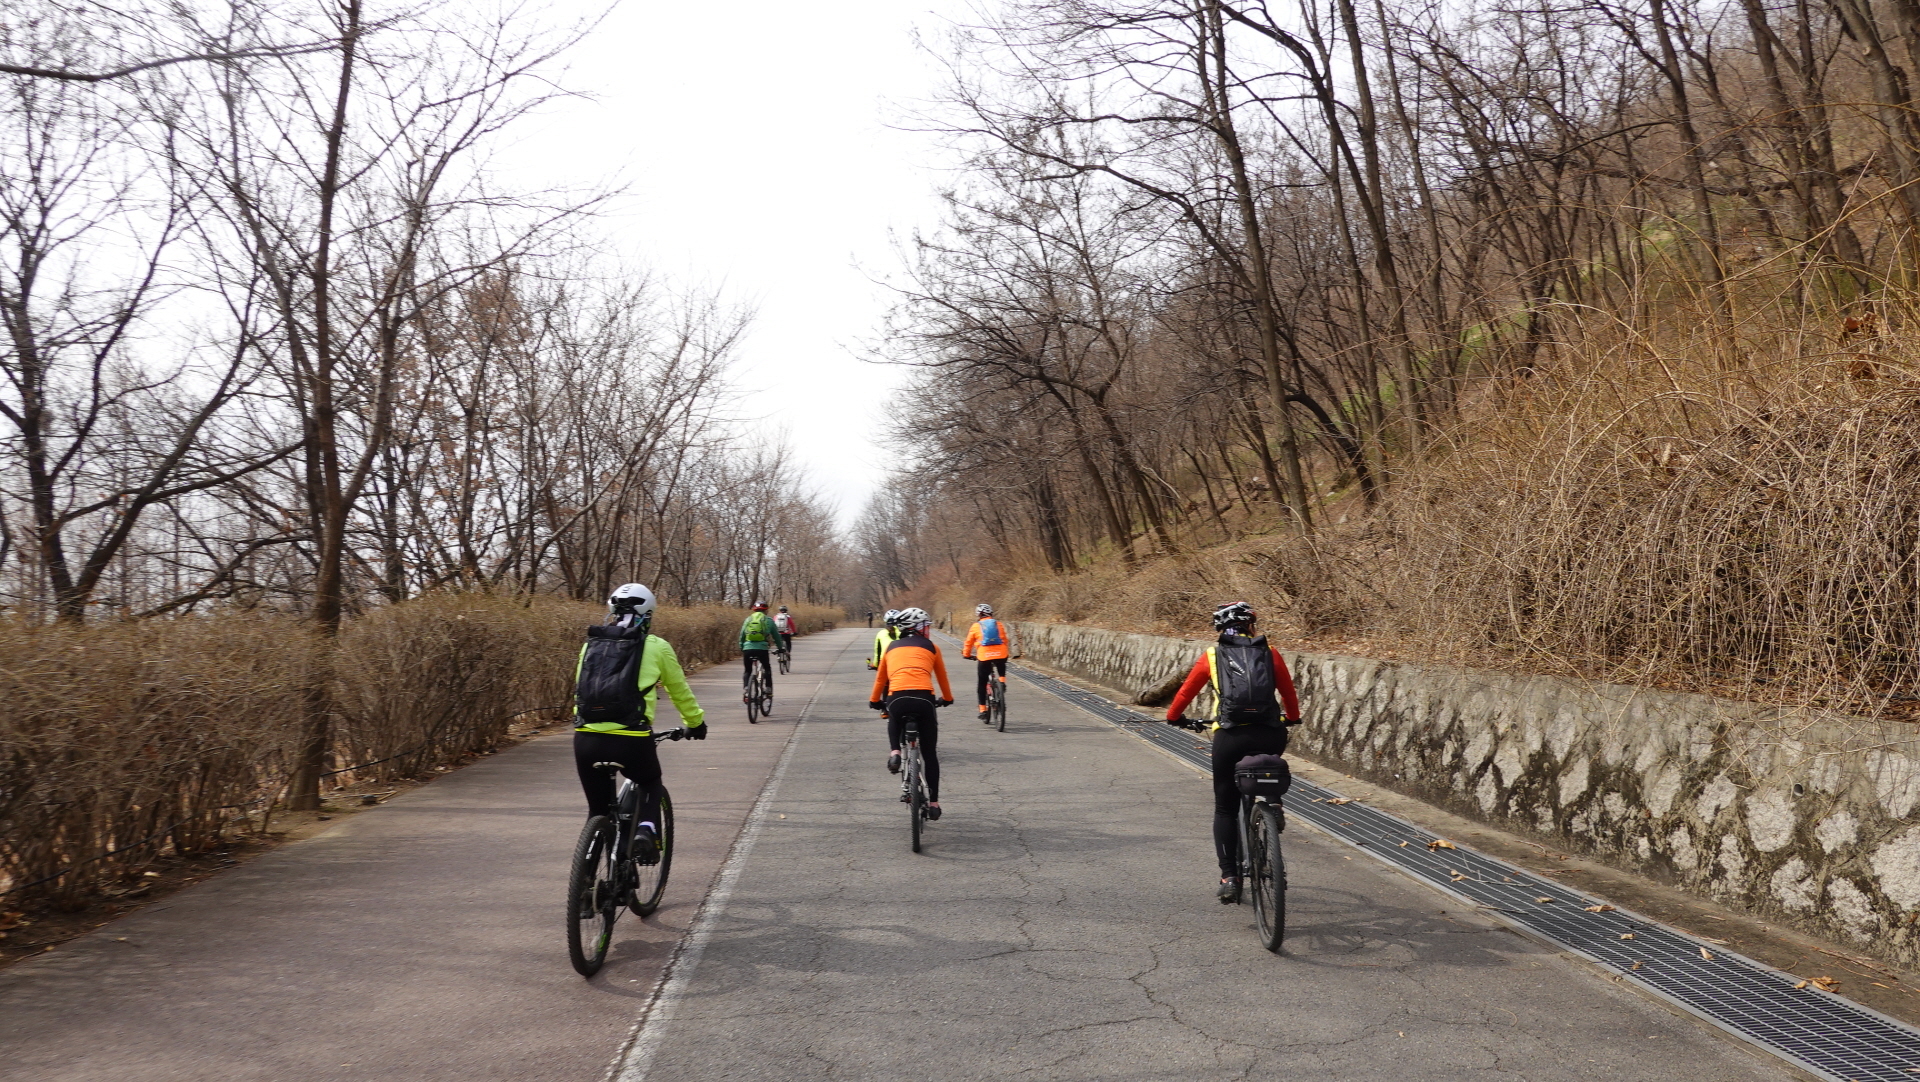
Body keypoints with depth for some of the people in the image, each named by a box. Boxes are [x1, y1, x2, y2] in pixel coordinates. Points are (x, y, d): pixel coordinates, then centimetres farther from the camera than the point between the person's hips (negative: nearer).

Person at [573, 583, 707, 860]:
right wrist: (696, 722, 35)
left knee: (598, 809, 22)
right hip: (631, 740, -3)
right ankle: (646, 831, 5)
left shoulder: (591, 644, 15)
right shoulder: (657, 647, 6)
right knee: (650, 784, 28)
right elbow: (680, 691, 18)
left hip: (586, 738, 3)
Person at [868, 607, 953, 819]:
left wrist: (875, 700, 47)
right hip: (924, 698, -1)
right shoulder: (931, 647, 21)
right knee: (930, 753, 15)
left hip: (897, 698, 1)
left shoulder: (891, 647, 24)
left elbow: (880, 678, 31)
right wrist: (947, 698, 49)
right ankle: (933, 802, 17)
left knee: (894, 722, 38)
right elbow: (942, 677, 32)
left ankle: (894, 752, 10)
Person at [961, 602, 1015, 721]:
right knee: (1002, 674, 32)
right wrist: (1006, 652, 36)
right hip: (1001, 655, 1)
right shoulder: (999, 624, 15)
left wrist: (967, 655, 31)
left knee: (981, 684, 9)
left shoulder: (976, 626, 11)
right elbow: (1005, 640, 21)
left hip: (984, 656, -1)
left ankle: (983, 710, 7)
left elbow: (968, 643, 15)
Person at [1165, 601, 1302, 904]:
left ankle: (1229, 878, 7)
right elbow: (1288, 692, 21)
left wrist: (1174, 716, 36)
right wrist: (1292, 718, 40)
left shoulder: (1212, 656, 9)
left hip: (1230, 737, -1)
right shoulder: (1269, 653, 11)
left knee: (1225, 808, 13)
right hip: (1270, 736, 1)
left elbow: (1186, 691, 17)